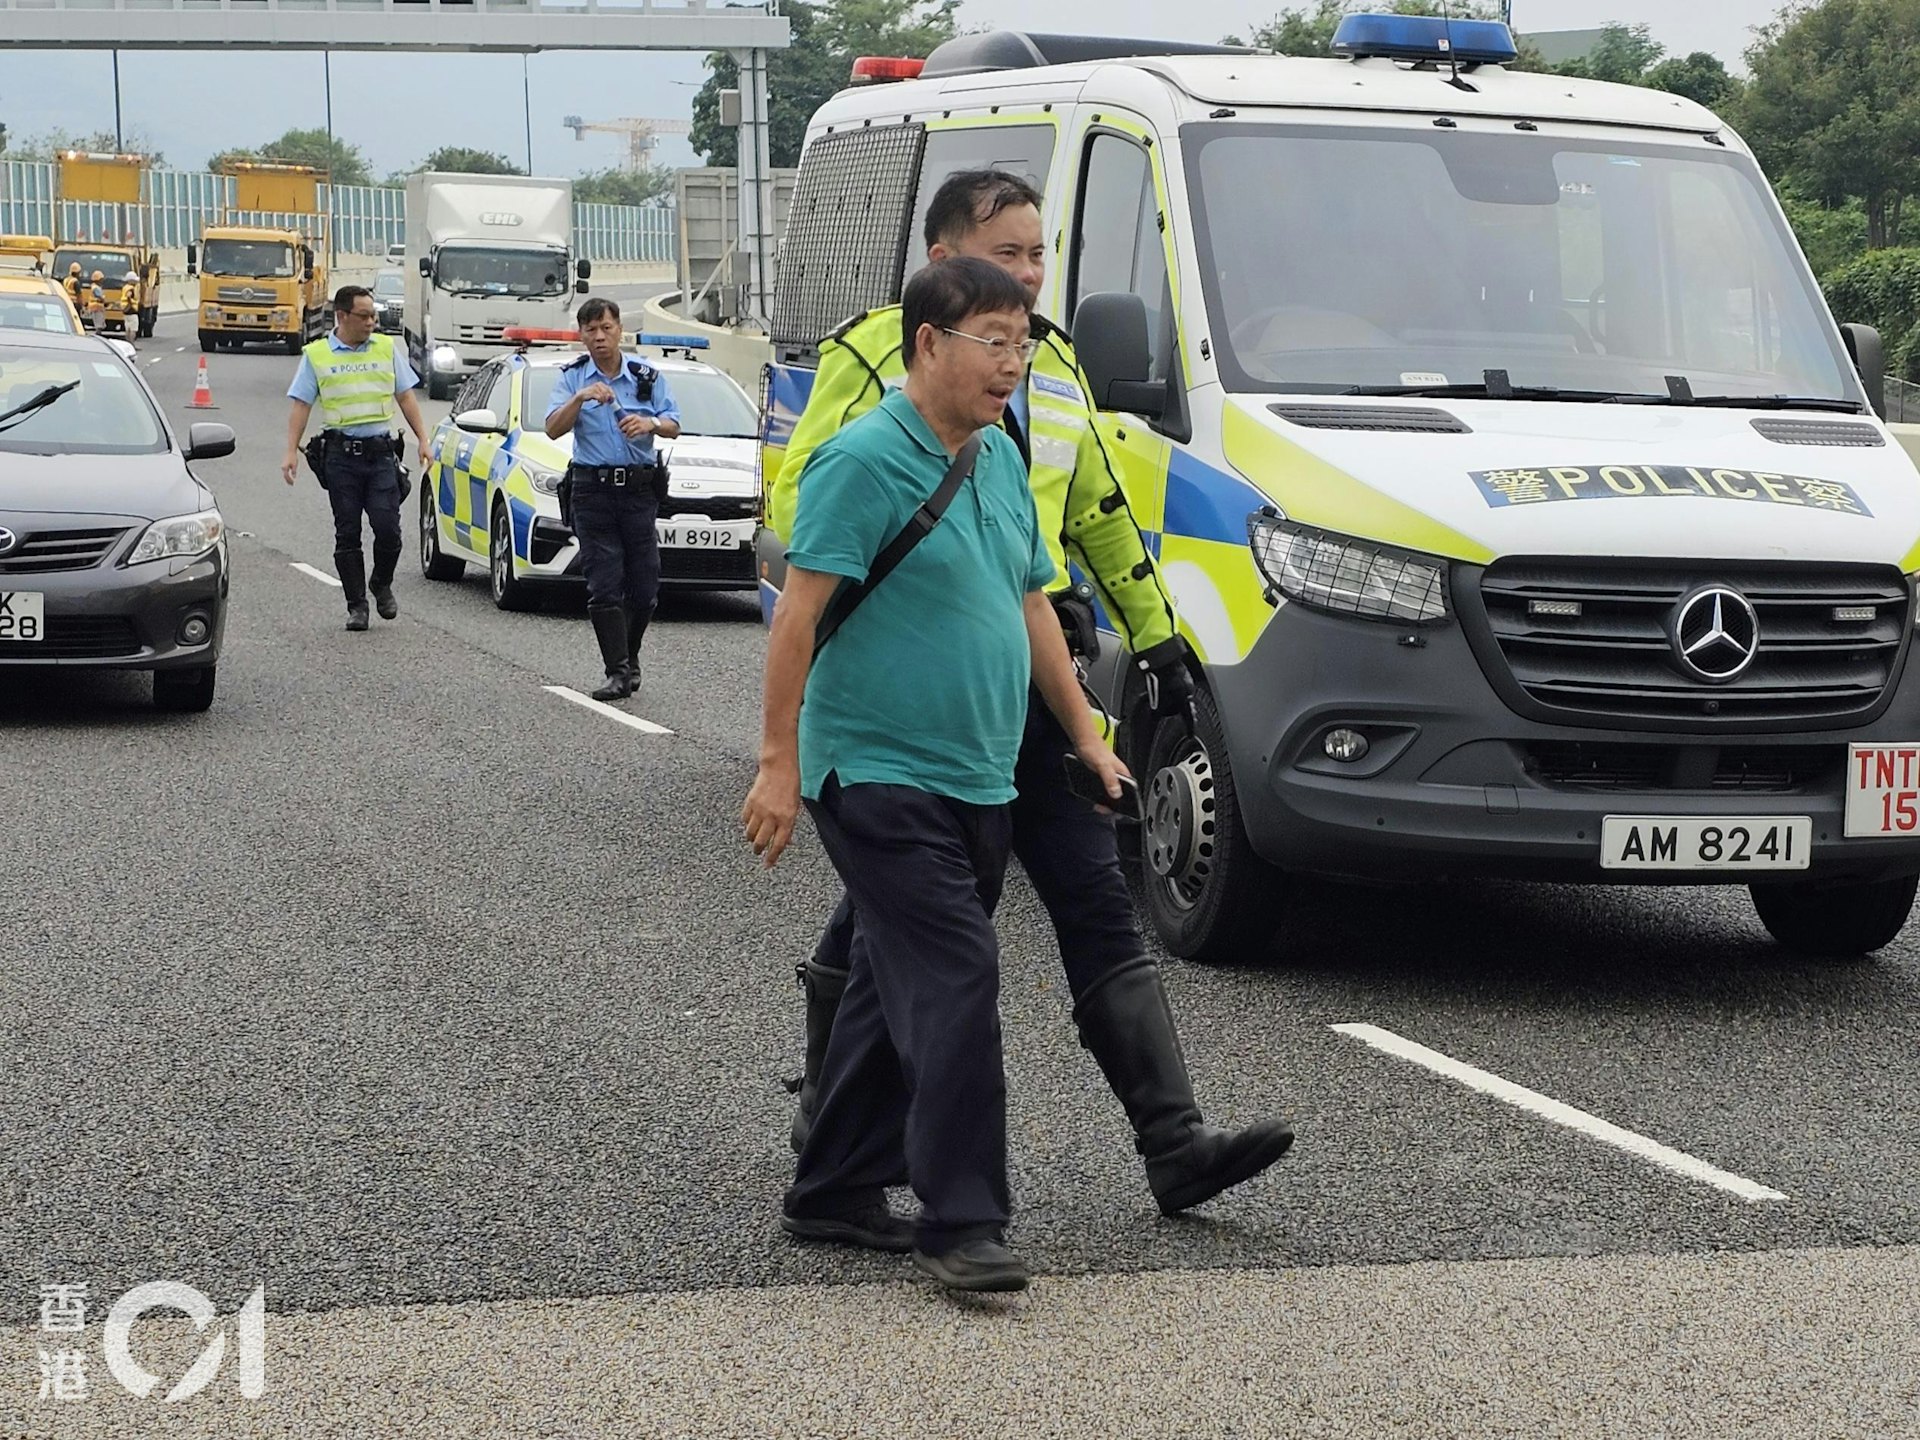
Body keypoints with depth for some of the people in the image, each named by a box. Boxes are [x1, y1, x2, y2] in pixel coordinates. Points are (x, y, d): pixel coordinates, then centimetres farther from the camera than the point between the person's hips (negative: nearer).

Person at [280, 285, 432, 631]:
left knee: (387, 527, -9)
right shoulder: (316, 355, 5)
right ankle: (356, 605, 10)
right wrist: (291, 451, -6)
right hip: (341, 454, -1)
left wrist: (422, 439, 6)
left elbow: (406, 398, 14)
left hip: (381, 451, 1)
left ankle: (382, 586, 17)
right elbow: (301, 405, 2)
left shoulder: (387, 349, 11)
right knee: (347, 534, 2)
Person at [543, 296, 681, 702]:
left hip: (640, 489, 1)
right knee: (604, 587, -7)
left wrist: (651, 424, -18)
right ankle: (619, 671, -7)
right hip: (593, 492, -1)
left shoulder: (647, 375, 8)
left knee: (644, 585, 2)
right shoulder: (572, 378, 5)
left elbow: (673, 428, 4)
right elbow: (553, 429, -7)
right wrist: (580, 398, -23)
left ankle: (629, 656, 23)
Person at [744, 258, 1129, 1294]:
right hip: (881, 775, -9)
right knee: (953, 983, -14)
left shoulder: (1001, 459, 13)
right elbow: (798, 613, -15)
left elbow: (1030, 604, 22)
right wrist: (779, 760, -17)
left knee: (895, 992, 14)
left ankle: (834, 1192, 24)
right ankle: (959, 1221, -11)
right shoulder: (866, 460, -13)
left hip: (978, 782, 9)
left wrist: (1083, 732, 20)